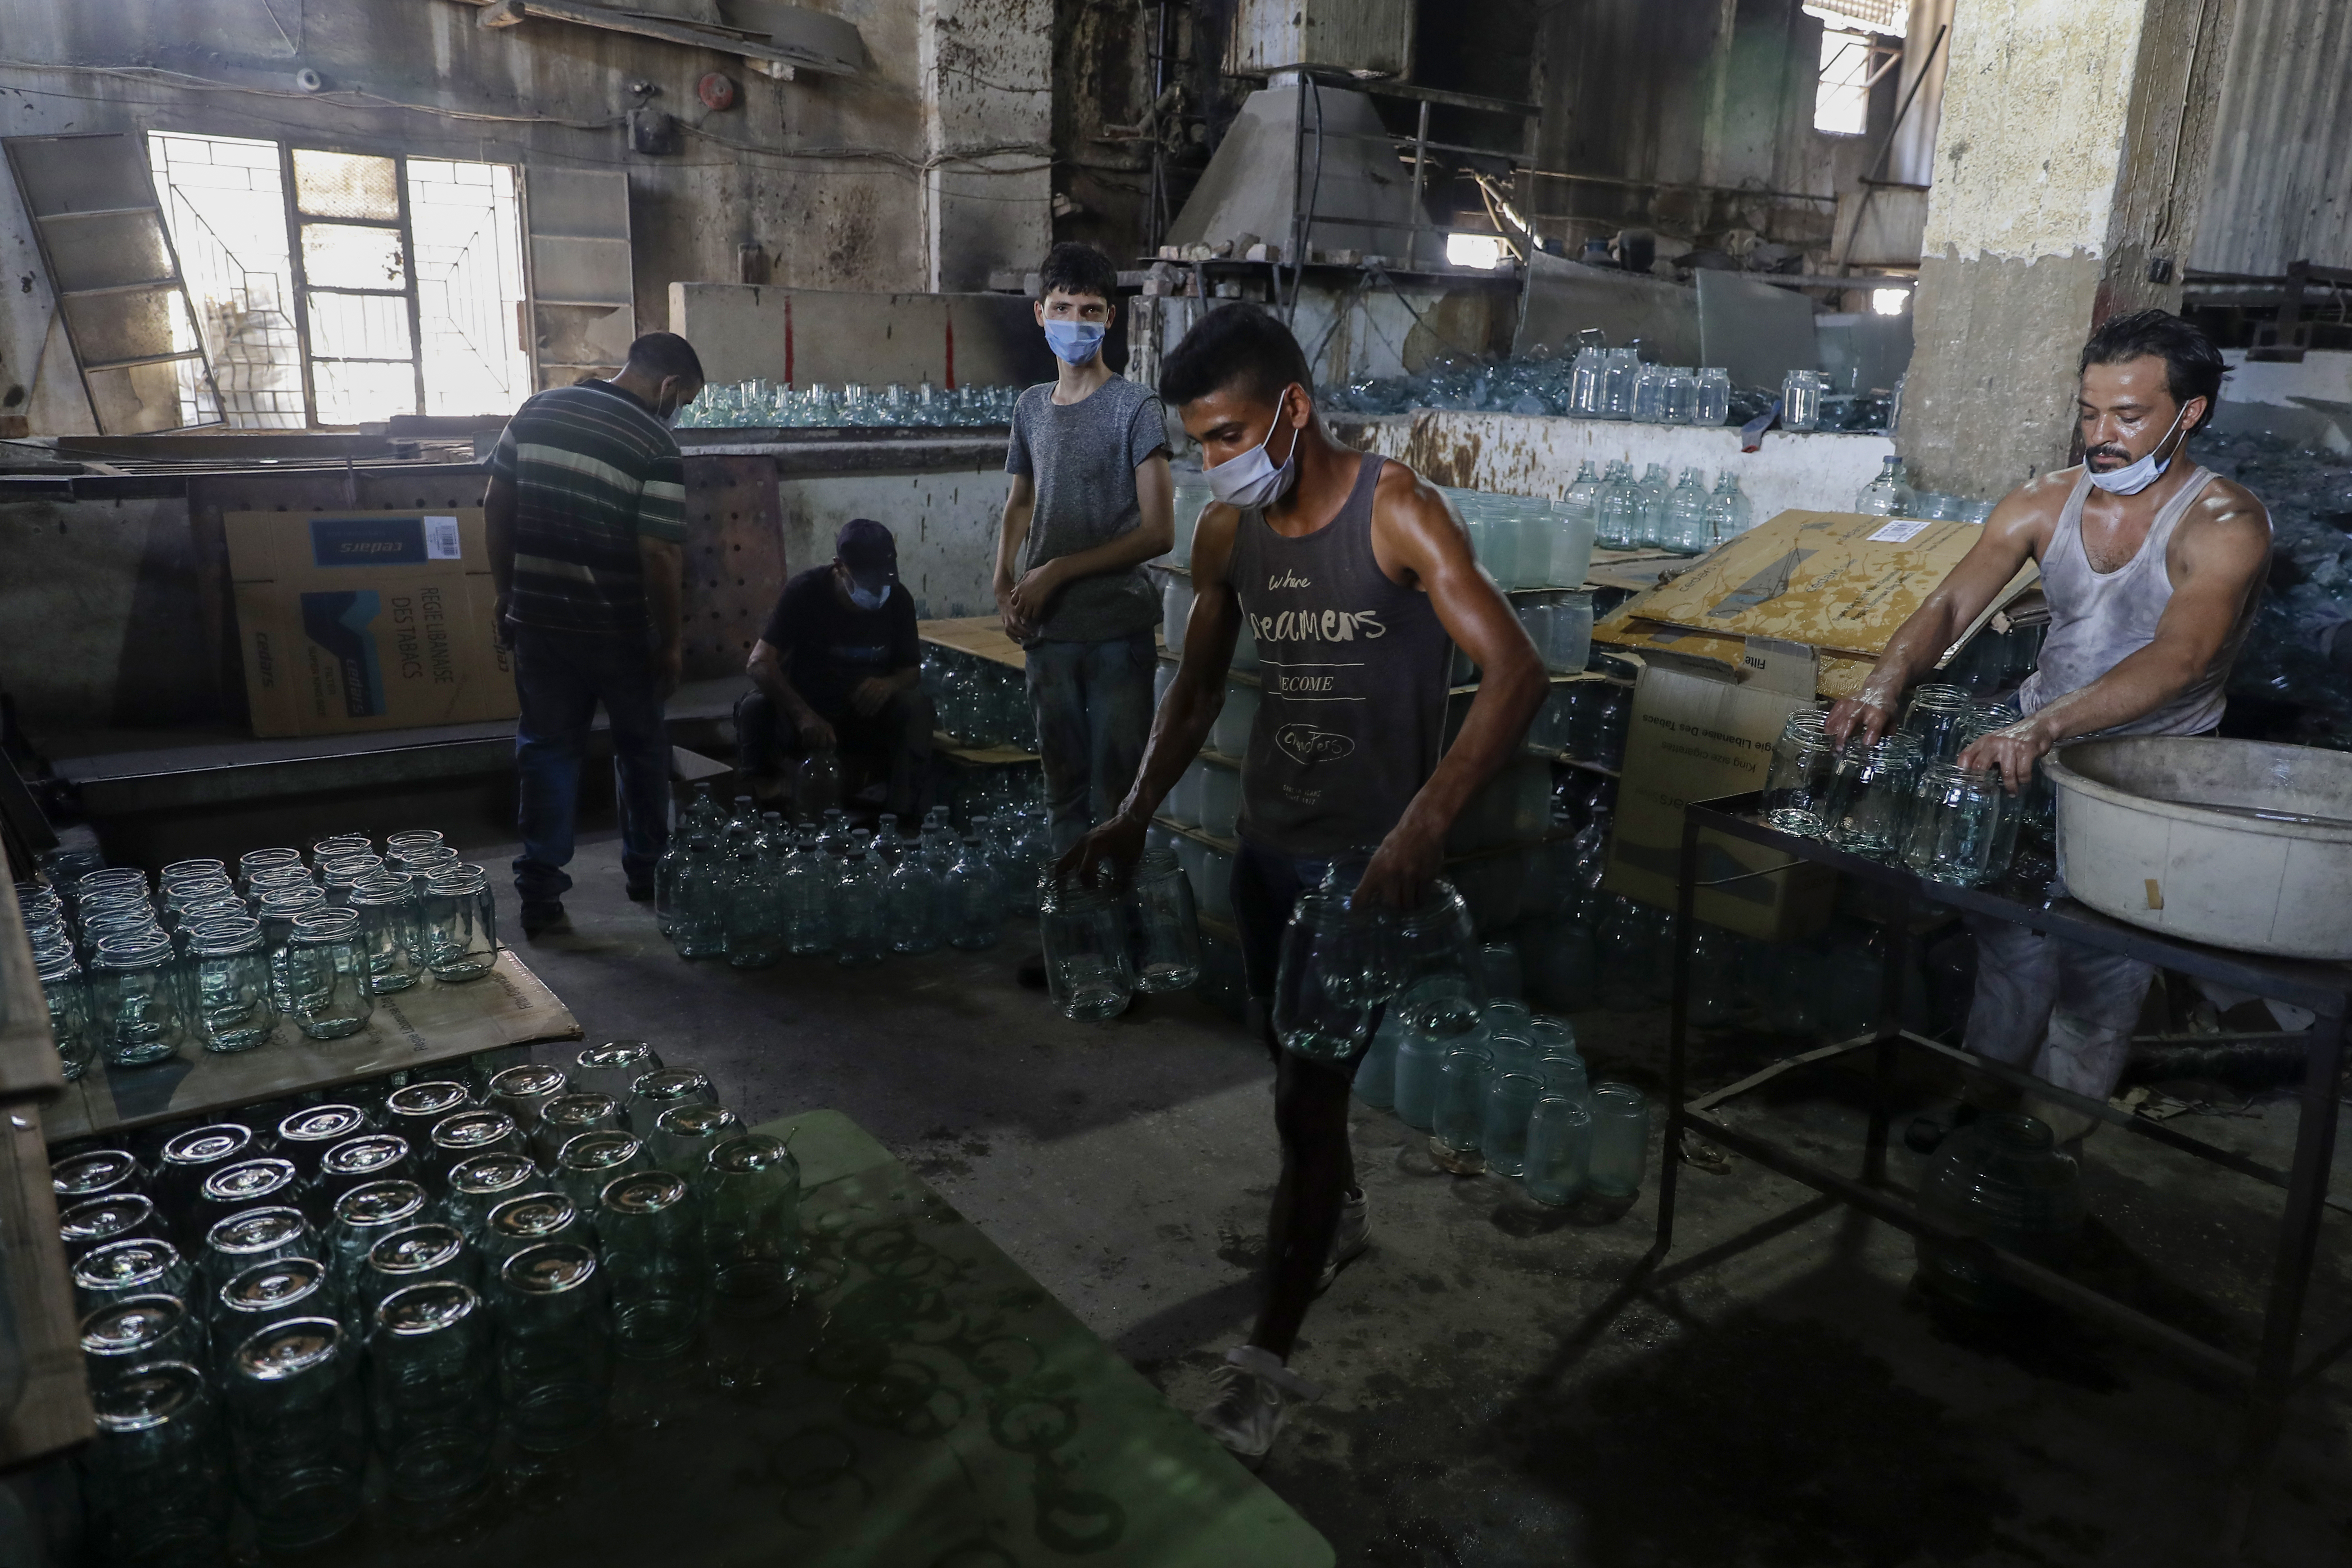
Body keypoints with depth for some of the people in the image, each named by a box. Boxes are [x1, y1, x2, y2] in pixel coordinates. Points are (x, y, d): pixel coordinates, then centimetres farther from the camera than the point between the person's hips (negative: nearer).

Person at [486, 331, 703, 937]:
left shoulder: (536, 411, 3)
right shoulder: (656, 446, -13)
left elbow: (496, 507, 6)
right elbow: (659, 555, -18)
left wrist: (506, 592, 15)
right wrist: (669, 643, -8)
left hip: (538, 615, 4)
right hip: (617, 626, -4)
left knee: (547, 748, 11)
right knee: (641, 747, 16)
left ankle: (540, 893, 10)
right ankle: (647, 871, 29)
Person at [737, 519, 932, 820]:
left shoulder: (898, 600, -8)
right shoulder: (804, 592, -17)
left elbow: (912, 670, 2)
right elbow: (761, 662, -23)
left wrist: (891, 683, -25)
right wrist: (804, 715, -39)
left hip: (864, 714, 2)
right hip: (801, 710, -2)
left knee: (916, 708, -27)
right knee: (755, 707, -33)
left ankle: (905, 814, -28)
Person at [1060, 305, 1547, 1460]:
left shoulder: (1397, 512, -18)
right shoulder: (1227, 532, 1)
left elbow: (1516, 673, -25)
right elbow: (1198, 687, 12)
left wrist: (1428, 820, -39)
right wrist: (1137, 815, 0)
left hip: (1371, 856, -6)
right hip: (1268, 841, 6)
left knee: (1306, 1097, -3)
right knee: (1292, 1058, 21)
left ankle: (1268, 1362, 11)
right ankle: (1341, 1211, 50)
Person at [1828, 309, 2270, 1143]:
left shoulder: (2225, 523, -17)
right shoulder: (2045, 503, -2)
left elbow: (2178, 659, -32)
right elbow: (1951, 605, -9)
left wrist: (2044, 728, -48)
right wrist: (1886, 684, -30)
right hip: (2036, 746, 4)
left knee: (2102, 963, -6)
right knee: (2009, 933, -1)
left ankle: (2055, 1125, 10)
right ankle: (1982, 1086, 17)